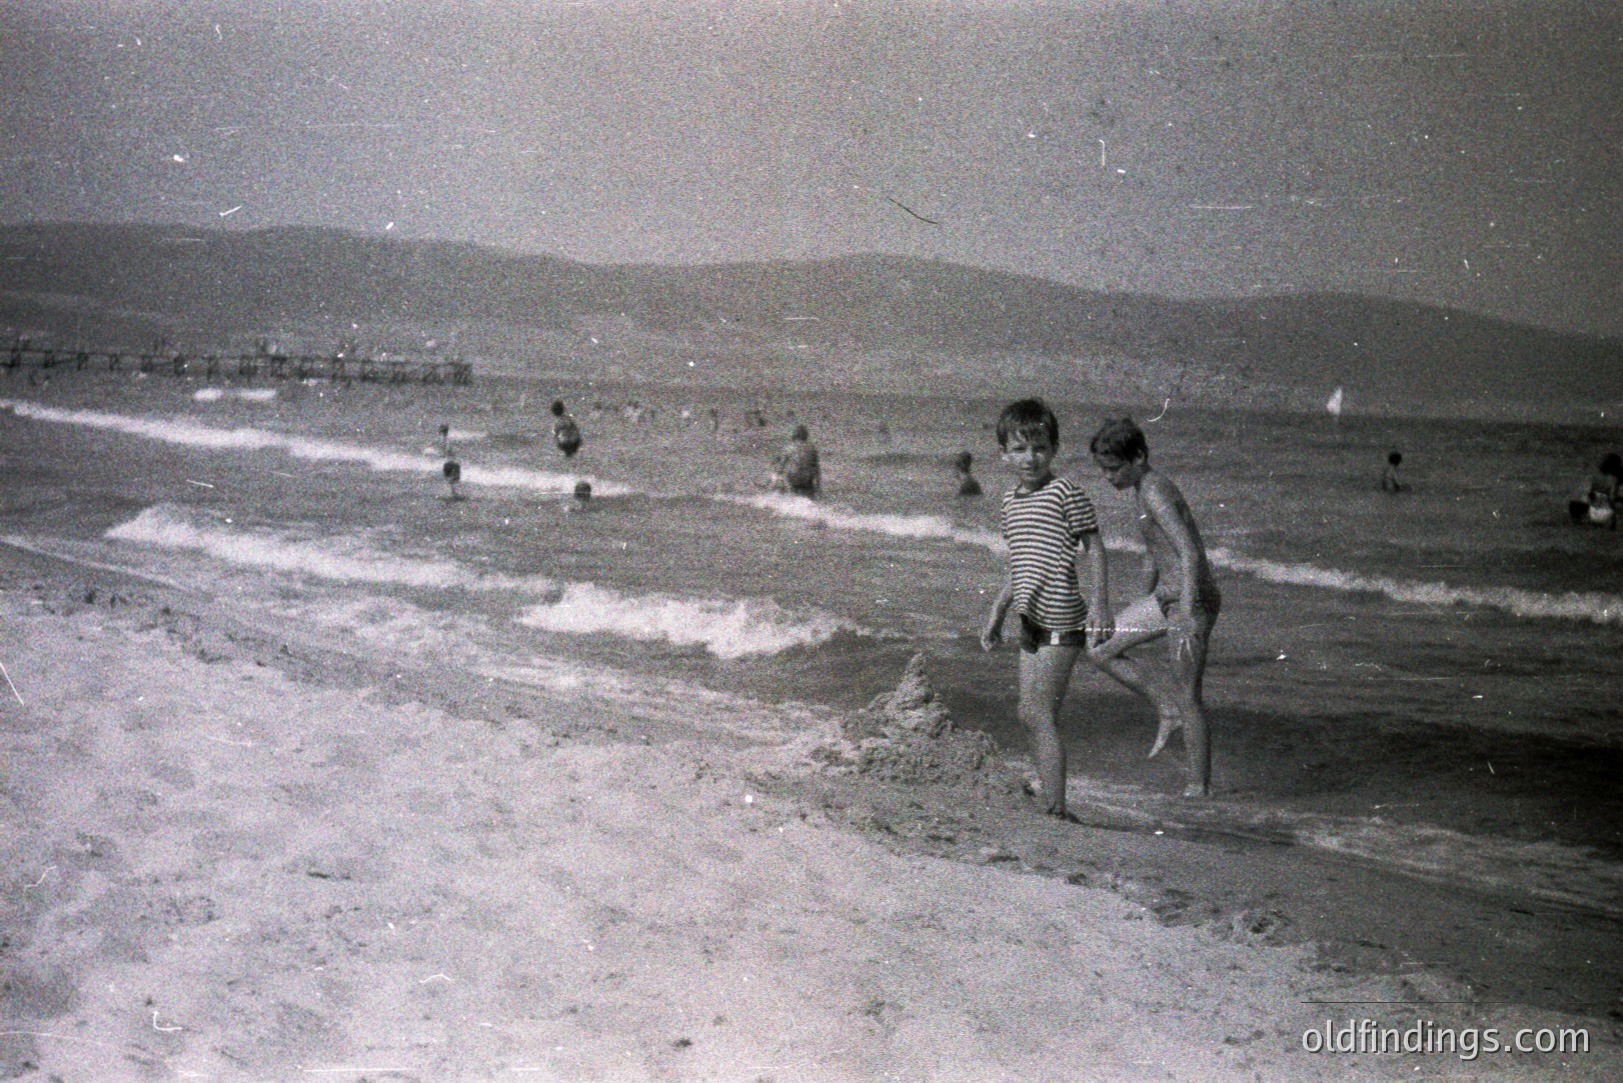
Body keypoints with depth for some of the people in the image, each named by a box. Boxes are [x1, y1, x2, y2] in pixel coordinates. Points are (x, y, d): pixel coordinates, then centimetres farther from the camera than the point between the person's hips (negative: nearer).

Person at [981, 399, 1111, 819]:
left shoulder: (1065, 492, -8)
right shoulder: (1011, 501, 14)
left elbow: (1093, 547, -7)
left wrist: (1099, 603, -15)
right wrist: (998, 611, 25)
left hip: (1061, 620, -8)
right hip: (1032, 619, 8)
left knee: (1037, 713, -11)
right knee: (1034, 716, 12)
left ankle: (1054, 808, -6)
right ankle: (1050, 803, 21)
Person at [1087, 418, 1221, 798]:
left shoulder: (1156, 492, -18)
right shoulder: (1141, 490, 12)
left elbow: (1189, 553, -28)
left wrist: (1186, 617, -34)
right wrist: (1144, 605, 32)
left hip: (1193, 599, -10)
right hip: (1164, 597, 10)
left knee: (1187, 699, -3)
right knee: (1098, 649, 10)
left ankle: (1199, 786, 8)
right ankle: (1166, 708, 13)